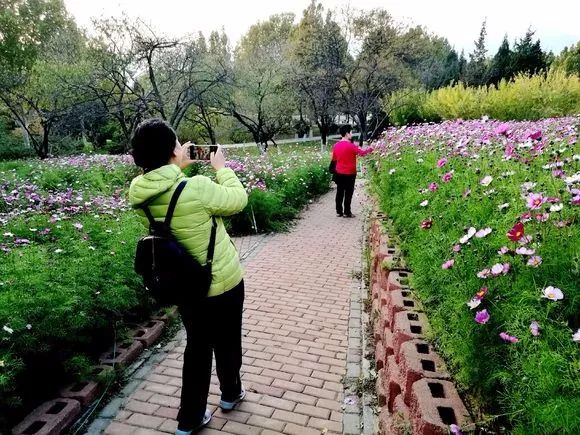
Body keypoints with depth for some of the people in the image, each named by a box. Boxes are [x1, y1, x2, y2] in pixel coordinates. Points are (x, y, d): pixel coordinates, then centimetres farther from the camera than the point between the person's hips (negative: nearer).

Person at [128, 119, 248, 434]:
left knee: (197, 346, 22)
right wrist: (221, 167, -2)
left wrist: (178, 169, 6)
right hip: (222, 282, -5)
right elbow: (238, 200, -13)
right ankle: (230, 394, 46)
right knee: (226, 341, 21)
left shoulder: (138, 193, -10)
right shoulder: (196, 187, -29)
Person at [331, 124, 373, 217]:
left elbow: (334, 158, 12)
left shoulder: (336, 145, 1)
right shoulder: (351, 146, -16)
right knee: (348, 193, 4)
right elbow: (362, 153, -8)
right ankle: (347, 212, 8)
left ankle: (339, 211, 16)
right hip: (349, 174, -5)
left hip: (339, 173, 6)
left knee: (340, 192, 11)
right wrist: (370, 149, 9)